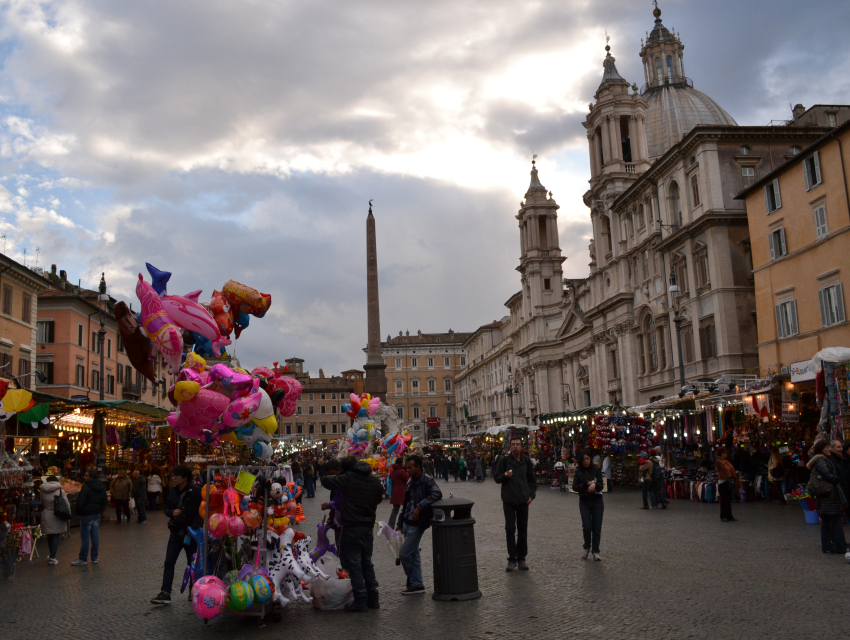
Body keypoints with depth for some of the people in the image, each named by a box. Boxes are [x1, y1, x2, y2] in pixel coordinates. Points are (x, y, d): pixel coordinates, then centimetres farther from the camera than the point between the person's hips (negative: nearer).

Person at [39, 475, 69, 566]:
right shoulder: (60, 490, -8)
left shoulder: (42, 491, -1)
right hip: (57, 516, -3)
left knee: (50, 536, 16)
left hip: (46, 516, 3)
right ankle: (52, 557, -3)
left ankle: (52, 556, 29)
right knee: (56, 537, 3)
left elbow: (42, 503, 7)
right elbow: (67, 504, -6)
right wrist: (68, 514, 6)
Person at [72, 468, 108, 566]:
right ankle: (94, 558, 15)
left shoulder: (86, 487, -17)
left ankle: (83, 559, 5)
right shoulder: (101, 487, 9)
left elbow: (80, 502, -18)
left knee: (84, 537, 0)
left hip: (86, 515, -8)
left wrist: (78, 512, -4)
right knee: (95, 535, 11)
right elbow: (105, 502, 16)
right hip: (97, 514, 8)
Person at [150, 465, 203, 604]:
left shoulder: (195, 491, -13)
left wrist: (194, 527, -23)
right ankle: (165, 593, 2)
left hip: (190, 533, -5)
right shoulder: (172, 491, 5)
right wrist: (172, 512, -9)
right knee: (169, 563, 0)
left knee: (192, 563, 9)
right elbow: (166, 508, 15)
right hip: (176, 532, 5)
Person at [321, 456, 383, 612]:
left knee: (353, 563, 0)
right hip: (368, 527, 6)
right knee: (367, 562, 16)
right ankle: (373, 598, 19)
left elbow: (326, 482, -7)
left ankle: (360, 601, -1)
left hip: (351, 527, -6)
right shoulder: (375, 481, 5)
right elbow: (378, 499, 20)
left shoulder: (348, 479, -12)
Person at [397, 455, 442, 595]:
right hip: (407, 523, 8)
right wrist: (401, 523, 18)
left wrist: (420, 507, -33)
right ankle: (416, 584, 21)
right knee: (413, 554, 12)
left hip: (417, 524, -8)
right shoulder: (410, 482, 9)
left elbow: (437, 494, -32)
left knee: (404, 554, -6)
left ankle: (413, 582, 14)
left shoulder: (427, 481, -14)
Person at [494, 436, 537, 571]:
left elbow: (532, 480, 10)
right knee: (510, 530, -2)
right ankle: (512, 559, 5)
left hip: (523, 500, 2)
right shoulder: (504, 460, -4)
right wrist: (504, 476, -20)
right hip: (508, 500, -2)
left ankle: (521, 559, 16)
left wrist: (531, 495, -2)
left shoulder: (526, 461, 3)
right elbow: (496, 478, 1)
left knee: (523, 530, 7)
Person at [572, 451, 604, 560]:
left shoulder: (596, 469, -4)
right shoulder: (578, 472, -2)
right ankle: (587, 548, 18)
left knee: (597, 528, 0)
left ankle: (595, 551, 13)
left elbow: (601, 485, -10)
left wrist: (595, 484, -32)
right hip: (584, 503, 0)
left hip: (597, 502, 0)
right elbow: (575, 487, -8)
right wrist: (587, 484, -22)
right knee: (587, 527, -7)